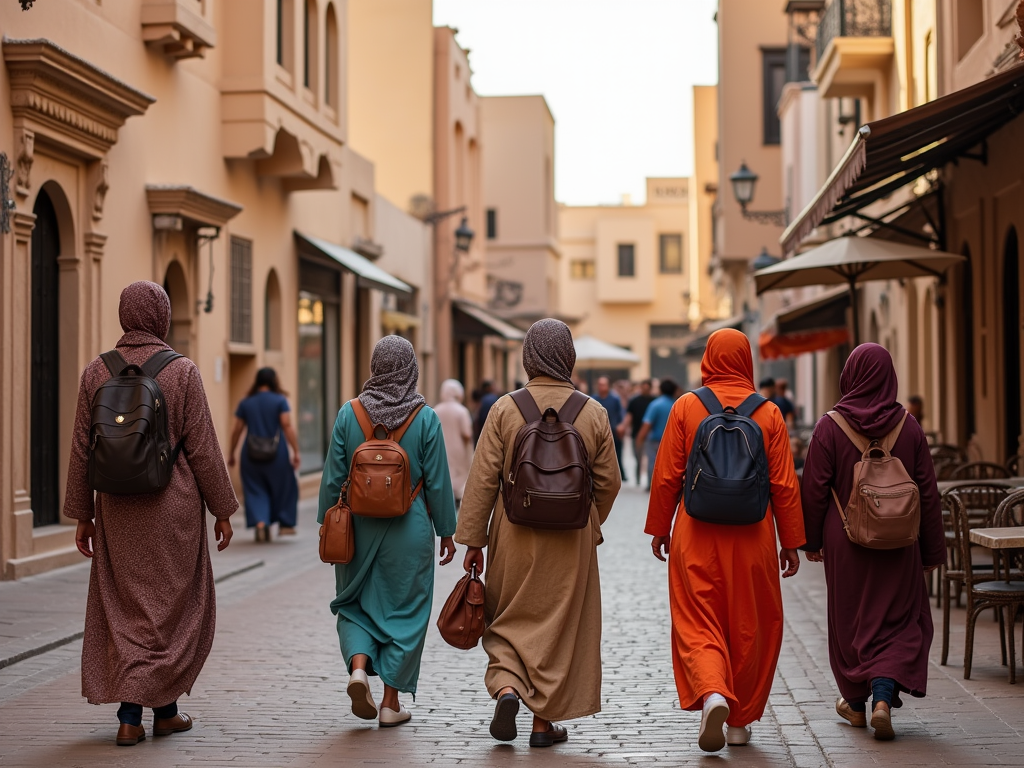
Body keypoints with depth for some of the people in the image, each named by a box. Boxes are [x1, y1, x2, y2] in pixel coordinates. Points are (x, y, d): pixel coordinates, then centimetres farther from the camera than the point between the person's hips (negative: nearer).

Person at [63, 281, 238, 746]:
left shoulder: (96, 372, 0)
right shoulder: (182, 372, -9)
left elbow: (82, 450, 1)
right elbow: (202, 449, -9)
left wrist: (82, 515, 9)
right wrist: (222, 511, 0)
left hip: (117, 511, 3)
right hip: (173, 507, -3)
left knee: (124, 608, 11)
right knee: (174, 608, 10)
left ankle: (131, 718, 8)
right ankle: (163, 709, 7)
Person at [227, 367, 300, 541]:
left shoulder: (245, 403, 5)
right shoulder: (280, 401, -4)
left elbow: (237, 431, 6)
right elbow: (287, 426, -12)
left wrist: (231, 453, 16)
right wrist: (296, 451, -11)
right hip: (276, 455, -2)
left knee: (256, 490, 8)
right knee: (283, 486, 16)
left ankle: (260, 522, -11)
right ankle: (285, 524, 23)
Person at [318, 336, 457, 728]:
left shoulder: (349, 414, -4)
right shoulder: (425, 418, -8)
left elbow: (333, 478, 0)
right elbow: (438, 482, -4)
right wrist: (446, 532, 5)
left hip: (359, 527, 1)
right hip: (409, 529, -1)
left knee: (355, 603, 18)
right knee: (404, 609, 9)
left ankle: (358, 664, -8)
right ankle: (391, 702, 11)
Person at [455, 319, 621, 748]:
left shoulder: (505, 409, -7)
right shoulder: (593, 413, -3)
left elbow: (483, 479, -7)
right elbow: (608, 482, 3)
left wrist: (473, 540, 0)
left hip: (514, 535, 0)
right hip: (571, 541, 1)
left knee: (509, 620, 16)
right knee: (558, 625, 9)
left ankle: (506, 688, -6)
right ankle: (544, 722, 13)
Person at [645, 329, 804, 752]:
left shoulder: (686, 407, -3)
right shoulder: (768, 413, -1)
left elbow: (666, 476, -1)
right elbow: (785, 485, -1)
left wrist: (659, 527, 10)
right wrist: (791, 542, 7)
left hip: (697, 537, -1)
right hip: (752, 539, 1)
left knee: (697, 624, 4)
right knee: (750, 628, 12)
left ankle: (712, 693, -21)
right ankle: (740, 721, 20)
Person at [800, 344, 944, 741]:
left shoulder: (830, 427, -10)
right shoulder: (908, 426, -5)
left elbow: (815, 489, -7)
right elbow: (928, 492, -1)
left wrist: (811, 540, 5)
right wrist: (932, 549, 7)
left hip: (845, 543, 0)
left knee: (849, 620, 15)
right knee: (898, 621, 9)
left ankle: (856, 703, 26)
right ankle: (883, 697, -11)